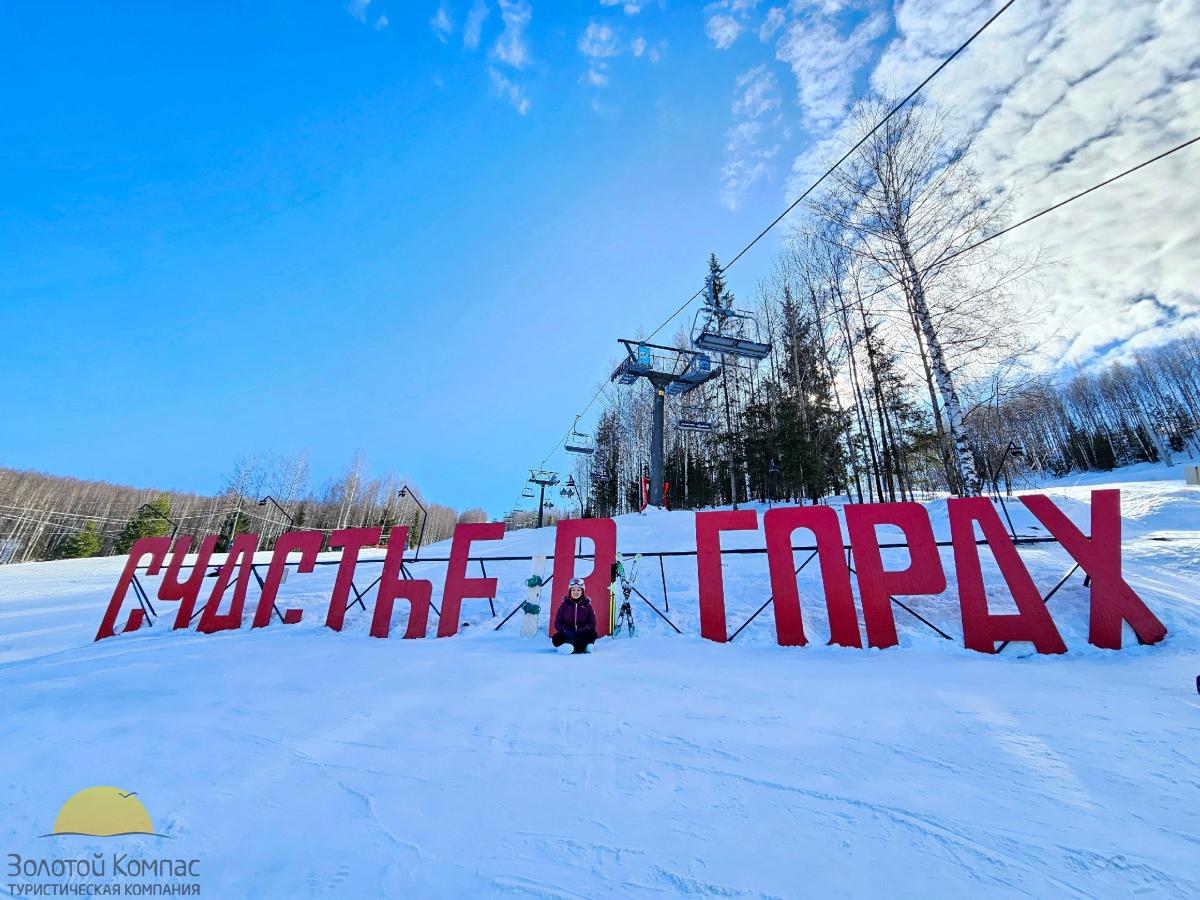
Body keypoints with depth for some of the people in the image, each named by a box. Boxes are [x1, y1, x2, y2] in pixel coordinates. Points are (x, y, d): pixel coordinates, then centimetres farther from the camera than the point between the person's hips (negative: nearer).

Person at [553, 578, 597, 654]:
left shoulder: (587, 605, 4)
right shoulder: (564, 605, 6)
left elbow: (592, 624, 1)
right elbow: (557, 623, 5)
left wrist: (581, 631, -17)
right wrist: (565, 630, -16)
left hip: (583, 635, 0)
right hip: (567, 635, 0)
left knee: (593, 634, -30)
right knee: (556, 638, -30)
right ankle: (583, 646, -39)